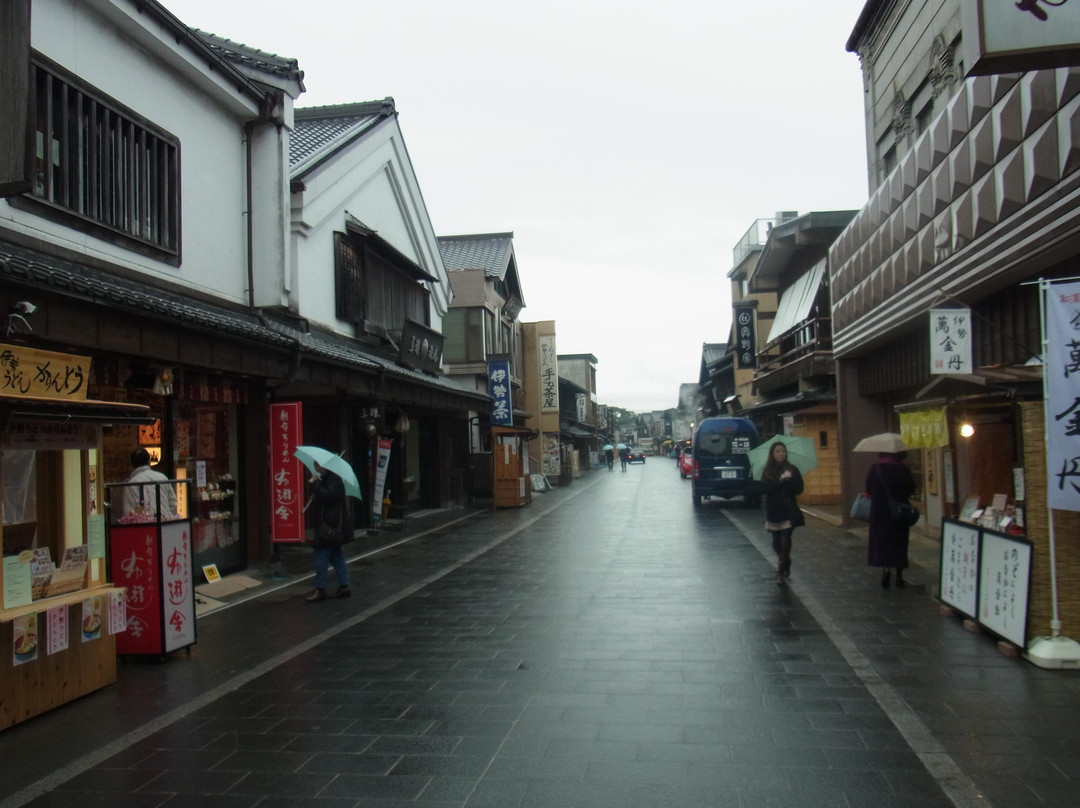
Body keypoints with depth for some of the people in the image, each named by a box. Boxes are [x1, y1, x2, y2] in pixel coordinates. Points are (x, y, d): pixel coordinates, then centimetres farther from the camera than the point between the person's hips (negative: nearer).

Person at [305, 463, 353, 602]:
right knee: (336, 556, 12)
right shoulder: (326, 480, 17)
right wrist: (315, 498, 7)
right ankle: (344, 586, 16)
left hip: (330, 527, -11)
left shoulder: (334, 480, -14)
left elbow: (328, 496, -28)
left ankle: (320, 589, -1)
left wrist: (316, 483, -20)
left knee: (321, 557, -6)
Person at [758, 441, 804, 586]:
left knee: (785, 540, -12)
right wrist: (780, 481, -20)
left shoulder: (792, 470, 2)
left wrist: (789, 480, -20)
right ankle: (785, 564, 35)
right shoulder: (767, 471, 2)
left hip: (789, 511, -1)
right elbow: (764, 489, -11)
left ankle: (781, 572, -4)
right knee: (776, 542, 7)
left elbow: (799, 489, -4)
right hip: (773, 511, 1)